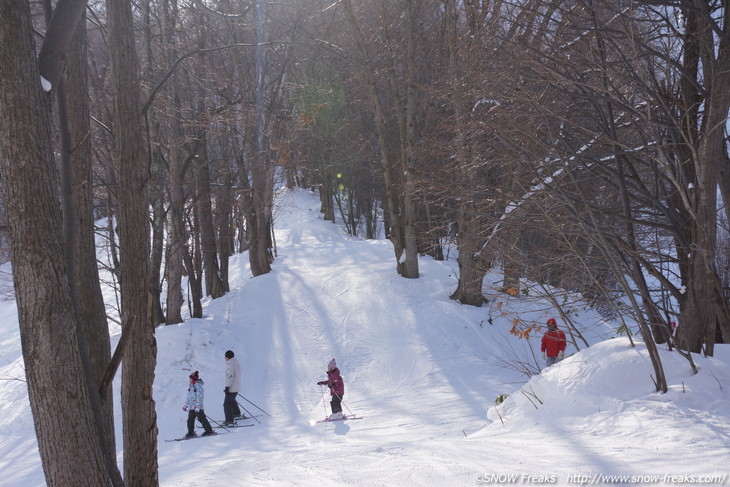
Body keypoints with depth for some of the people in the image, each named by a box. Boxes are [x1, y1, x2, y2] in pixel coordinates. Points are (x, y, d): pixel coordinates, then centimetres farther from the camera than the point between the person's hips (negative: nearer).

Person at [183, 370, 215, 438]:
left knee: (201, 418, -5)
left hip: (198, 407, -8)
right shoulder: (190, 386, 13)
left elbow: (200, 397, -18)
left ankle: (209, 431, 3)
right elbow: (189, 396, 22)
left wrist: (198, 406, -23)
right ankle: (191, 432, 16)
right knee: (190, 419, 6)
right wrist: (185, 405, 23)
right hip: (191, 407, 8)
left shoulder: (198, 385, -13)